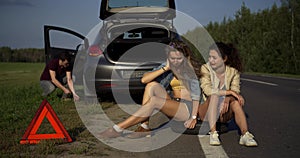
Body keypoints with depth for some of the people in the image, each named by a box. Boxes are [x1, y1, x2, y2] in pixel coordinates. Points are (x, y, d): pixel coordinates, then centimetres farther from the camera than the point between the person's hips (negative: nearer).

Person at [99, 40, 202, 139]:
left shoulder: (189, 69, -4)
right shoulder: (166, 67, 9)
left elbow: (196, 94, -10)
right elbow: (144, 79, -4)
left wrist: (193, 117, -18)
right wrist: (165, 68, -10)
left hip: (187, 108, -5)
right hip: (173, 106, 5)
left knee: (154, 101, -29)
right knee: (152, 85, -17)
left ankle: (118, 128, -28)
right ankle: (144, 127, -25)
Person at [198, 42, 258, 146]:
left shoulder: (233, 71, -1)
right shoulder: (205, 69, -9)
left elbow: (236, 91, -11)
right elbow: (207, 90, -23)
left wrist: (227, 99, -32)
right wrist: (228, 92, -31)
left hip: (223, 113, 2)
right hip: (207, 112, -1)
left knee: (235, 102, -28)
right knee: (214, 96, -31)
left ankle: (245, 135, -38)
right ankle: (213, 133, -39)